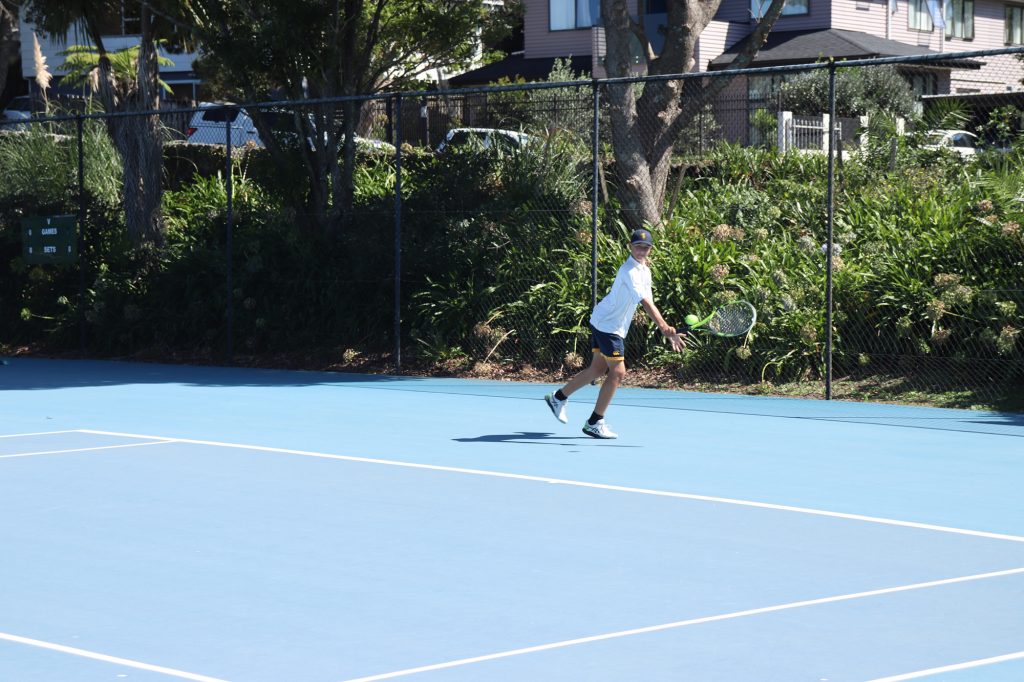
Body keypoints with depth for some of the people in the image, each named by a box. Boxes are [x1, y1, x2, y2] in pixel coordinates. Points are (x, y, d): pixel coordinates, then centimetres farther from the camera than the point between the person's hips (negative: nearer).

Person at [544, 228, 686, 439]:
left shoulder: (645, 271, 8)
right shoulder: (630, 271, -24)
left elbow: (648, 304, 10)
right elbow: (646, 303, -34)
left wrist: (666, 330, 1)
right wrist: (665, 328, -43)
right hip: (607, 325, -10)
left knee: (598, 369, 17)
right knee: (617, 372, -10)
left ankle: (559, 397, 31)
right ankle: (594, 423, -3)